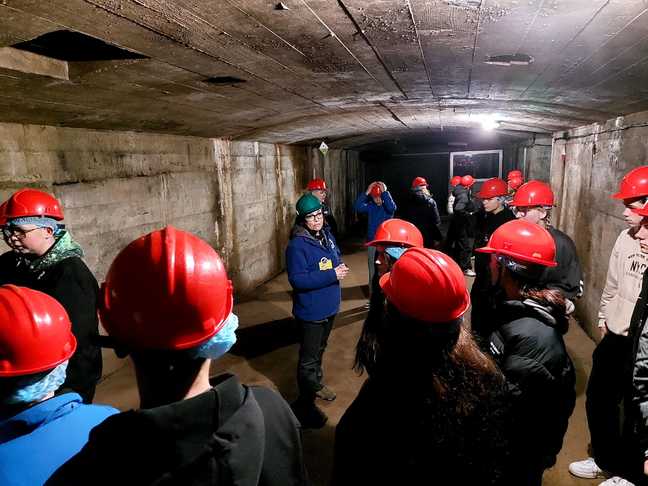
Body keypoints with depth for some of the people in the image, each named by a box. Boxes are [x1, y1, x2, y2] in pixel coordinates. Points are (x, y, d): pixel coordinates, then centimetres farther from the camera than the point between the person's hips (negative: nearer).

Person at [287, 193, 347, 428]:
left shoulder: (326, 235, 3)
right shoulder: (297, 245, -23)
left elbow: (336, 256, 19)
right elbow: (297, 279, -27)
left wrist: (341, 267, -3)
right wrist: (332, 275, -28)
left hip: (329, 306, 8)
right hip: (310, 311, -8)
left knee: (320, 349, 27)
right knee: (308, 358, 4)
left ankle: (316, 384, 48)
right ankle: (305, 404, 20)